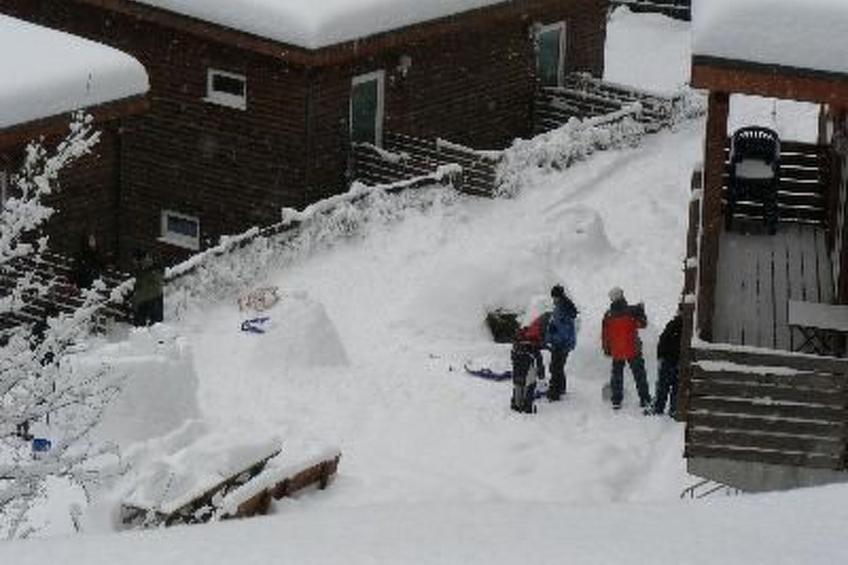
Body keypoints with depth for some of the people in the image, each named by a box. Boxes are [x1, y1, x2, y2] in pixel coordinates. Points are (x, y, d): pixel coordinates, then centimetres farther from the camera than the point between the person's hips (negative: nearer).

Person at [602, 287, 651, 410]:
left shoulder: (608, 315, -3)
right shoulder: (632, 311, -11)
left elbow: (605, 334, 2)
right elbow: (642, 324, 3)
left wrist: (606, 349, 13)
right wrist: (641, 312, 18)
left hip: (616, 352, 2)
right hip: (633, 350, -2)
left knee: (616, 376, 12)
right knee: (639, 375, 6)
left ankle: (616, 401, 11)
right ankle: (644, 399, 3)